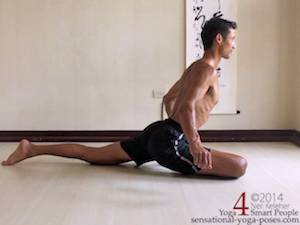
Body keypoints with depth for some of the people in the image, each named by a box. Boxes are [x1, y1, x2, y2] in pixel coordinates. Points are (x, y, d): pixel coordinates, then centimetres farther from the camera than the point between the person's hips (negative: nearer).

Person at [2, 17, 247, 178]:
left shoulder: (194, 67, 20)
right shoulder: (207, 69, -12)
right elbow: (187, 107, -29)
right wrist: (194, 143, -45)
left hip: (158, 131, 10)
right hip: (168, 140, -10)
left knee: (93, 154, 19)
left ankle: (32, 149, 21)